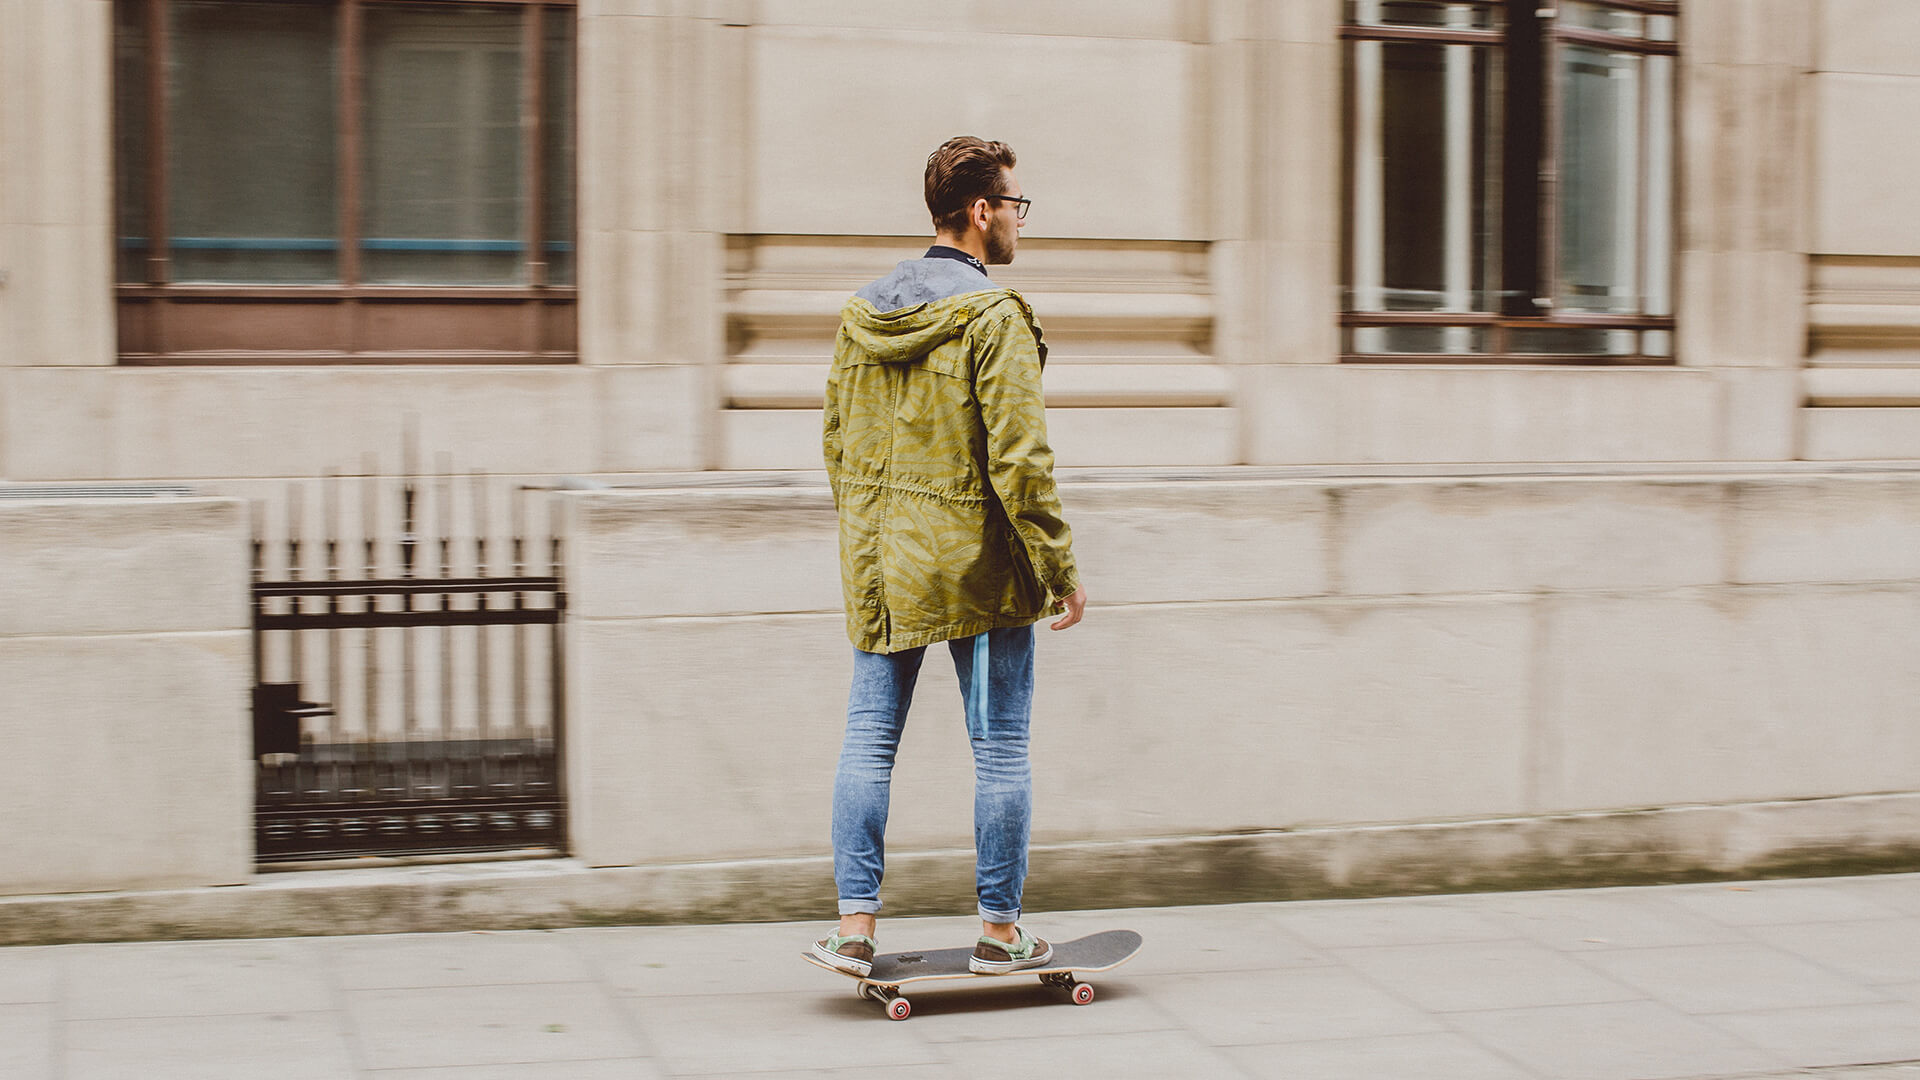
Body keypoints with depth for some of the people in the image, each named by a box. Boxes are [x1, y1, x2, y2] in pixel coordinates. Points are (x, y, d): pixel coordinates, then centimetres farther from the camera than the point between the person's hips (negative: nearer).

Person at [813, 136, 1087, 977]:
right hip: (977, 563, -6)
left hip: (878, 566, 6)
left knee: (869, 742, 8)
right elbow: (1018, 459, -17)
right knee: (1000, 748, 5)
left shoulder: (861, 314, 8)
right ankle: (1000, 931, 11)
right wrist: (1061, 570, -11)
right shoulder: (993, 316, -13)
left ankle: (855, 927, 7)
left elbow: (838, 443, 13)